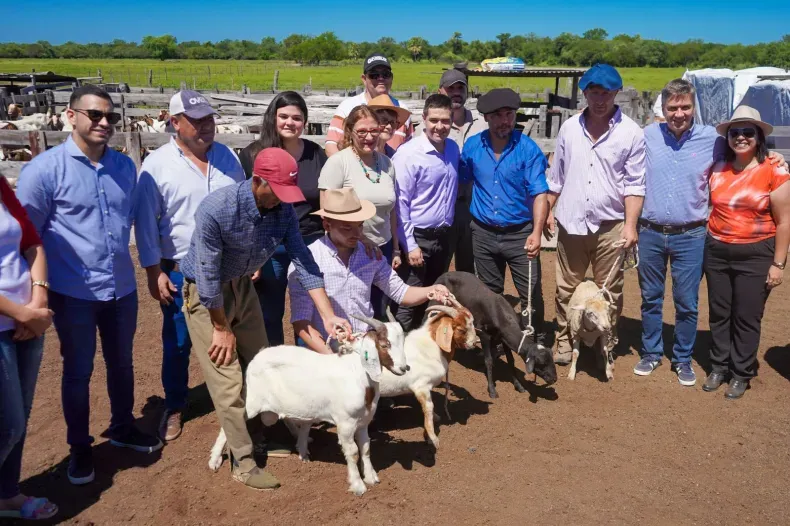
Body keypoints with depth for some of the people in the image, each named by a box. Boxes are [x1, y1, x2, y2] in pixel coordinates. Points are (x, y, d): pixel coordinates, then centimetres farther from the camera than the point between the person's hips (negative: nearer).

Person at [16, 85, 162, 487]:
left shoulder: (125, 166, 3)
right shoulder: (45, 168, -13)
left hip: (122, 288, 4)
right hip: (74, 293, -4)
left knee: (121, 363, 19)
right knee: (78, 371, 11)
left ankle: (122, 427, 41)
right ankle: (80, 446, 31)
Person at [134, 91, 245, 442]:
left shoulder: (228, 157, 2)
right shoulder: (156, 165, -9)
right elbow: (145, 221, -6)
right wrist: (154, 271, -8)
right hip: (181, 271, -3)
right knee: (177, 344, 10)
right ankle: (174, 407, 28)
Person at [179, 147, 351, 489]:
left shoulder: (284, 210, -15)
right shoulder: (216, 209, -32)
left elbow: (303, 263, -12)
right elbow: (208, 275, -25)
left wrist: (328, 316, -19)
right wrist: (222, 328, -16)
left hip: (242, 286, 6)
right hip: (205, 293, -6)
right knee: (228, 380, -5)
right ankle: (243, 462, 8)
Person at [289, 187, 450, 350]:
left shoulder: (370, 255, 5)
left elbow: (400, 292, 11)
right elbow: (300, 322, -11)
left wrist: (431, 291, -8)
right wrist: (332, 357, -22)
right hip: (324, 352, -4)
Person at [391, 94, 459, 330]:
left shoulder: (453, 149, 6)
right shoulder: (408, 153, -15)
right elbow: (400, 204, -16)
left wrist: (447, 231, 12)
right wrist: (410, 245, -18)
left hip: (443, 237, 7)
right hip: (418, 238, -7)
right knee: (408, 302, -3)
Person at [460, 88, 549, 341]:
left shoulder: (528, 148, -12)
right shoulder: (472, 146, -2)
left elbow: (539, 195, -16)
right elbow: (463, 182, 12)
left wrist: (536, 233, -27)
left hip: (520, 234, -3)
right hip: (483, 234, 3)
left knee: (531, 293, 0)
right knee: (489, 294, 17)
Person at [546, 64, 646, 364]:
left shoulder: (631, 132, -6)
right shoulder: (570, 128, 4)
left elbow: (634, 183, -5)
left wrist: (630, 224, -11)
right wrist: (548, 211, 11)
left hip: (610, 225, -2)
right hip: (571, 223, 3)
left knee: (609, 292, 9)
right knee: (566, 289, 11)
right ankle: (564, 342, 26)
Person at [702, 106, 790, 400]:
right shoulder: (718, 169, 3)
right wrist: (704, 247, 8)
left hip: (755, 255, -4)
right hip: (716, 252, 4)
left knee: (747, 318, 5)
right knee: (719, 314, 12)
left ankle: (741, 374, 20)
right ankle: (719, 367, 27)